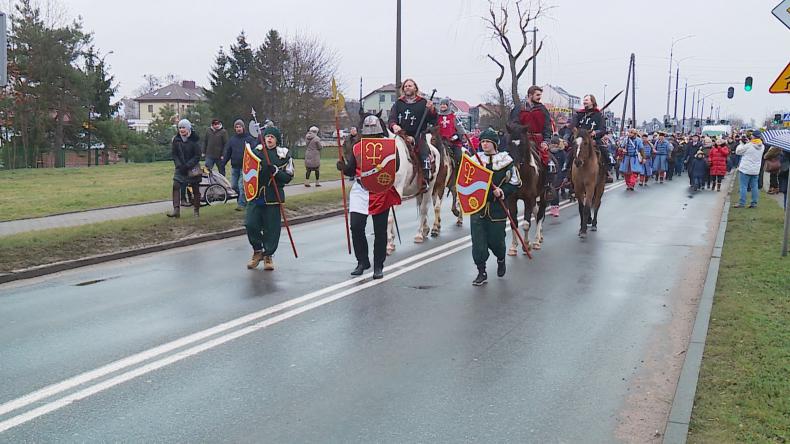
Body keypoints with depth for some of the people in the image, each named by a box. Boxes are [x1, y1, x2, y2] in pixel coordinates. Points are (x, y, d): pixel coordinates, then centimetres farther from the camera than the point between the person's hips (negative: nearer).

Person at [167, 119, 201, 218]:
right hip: (180, 168, 3)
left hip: (193, 168, -2)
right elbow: (174, 154, 2)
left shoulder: (194, 140, -9)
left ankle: (196, 211, 17)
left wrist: (187, 165, -17)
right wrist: (179, 165, -12)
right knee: (176, 186, -12)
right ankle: (176, 209, -14)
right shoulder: (176, 140, 0)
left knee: (195, 189, 5)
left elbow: (197, 156, -9)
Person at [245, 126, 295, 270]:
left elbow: (288, 176, -2)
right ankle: (257, 251, 16)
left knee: (272, 228, 0)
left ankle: (268, 255, 19)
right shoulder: (257, 151, 8)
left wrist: (276, 171, -19)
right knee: (251, 224, -6)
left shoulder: (284, 155, 1)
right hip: (256, 194, 2)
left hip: (273, 196, -2)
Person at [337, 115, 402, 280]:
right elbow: (351, 170, 10)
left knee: (380, 231, 4)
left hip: (382, 191, -2)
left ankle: (378, 266, 16)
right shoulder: (357, 148, 9)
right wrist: (344, 167, -11)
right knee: (356, 226, -7)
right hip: (360, 191, 2)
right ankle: (362, 262, 12)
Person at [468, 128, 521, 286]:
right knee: (478, 240, -3)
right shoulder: (475, 159, 7)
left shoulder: (505, 160, -1)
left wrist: (502, 192, -13)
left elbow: (515, 183, 2)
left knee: (496, 239, 6)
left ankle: (501, 260, 39)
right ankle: (481, 273, 8)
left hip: (497, 207, -2)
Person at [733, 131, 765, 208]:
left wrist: (741, 143, 4)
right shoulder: (762, 146, 2)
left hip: (745, 169, -6)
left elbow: (738, 151, -7)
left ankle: (742, 203, -3)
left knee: (743, 186, -2)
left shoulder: (748, 146, -18)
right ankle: (754, 203, 13)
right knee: (754, 186, 11)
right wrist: (749, 142, 12)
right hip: (756, 170, 6)